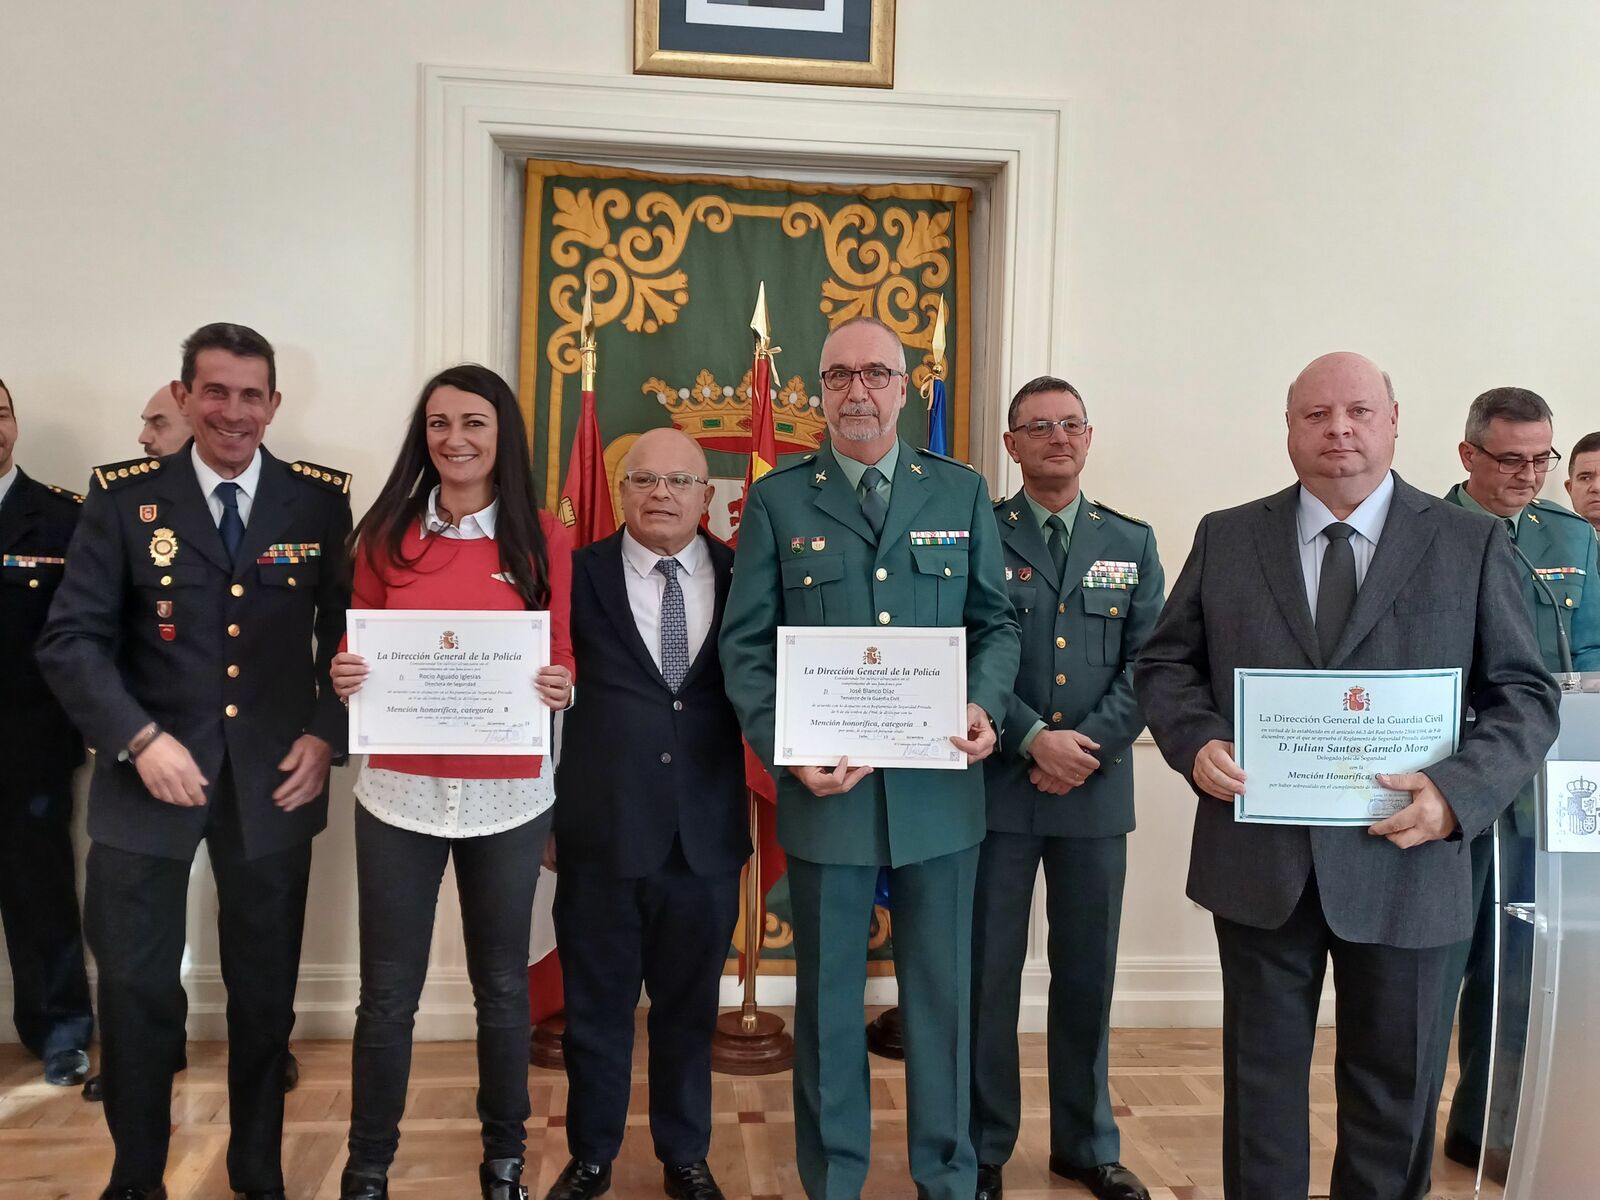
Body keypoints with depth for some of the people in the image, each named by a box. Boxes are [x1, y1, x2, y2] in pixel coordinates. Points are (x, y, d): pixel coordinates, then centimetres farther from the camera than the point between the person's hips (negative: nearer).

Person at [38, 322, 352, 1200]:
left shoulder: (322, 499, 0)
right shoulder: (124, 496, -2)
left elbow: (353, 630, 5)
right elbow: (71, 639, -5)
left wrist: (327, 734, -8)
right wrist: (139, 739, -18)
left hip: (273, 780, 1)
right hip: (147, 778, 0)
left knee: (265, 992, 14)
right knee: (135, 989, 10)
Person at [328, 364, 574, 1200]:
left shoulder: (544, 542, -1)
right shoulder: (386, 536, 2)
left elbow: (562, 660, 3)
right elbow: (360, 653, 9)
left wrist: (561, 687, -19)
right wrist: (344, 675, -12)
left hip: (507, 795, 0)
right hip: (400, 789, 1)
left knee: (502, 984, 12)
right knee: (387, 991, 7)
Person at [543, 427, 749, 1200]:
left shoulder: (743, 579, 1)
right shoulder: (577, 576, -2)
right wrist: (540, 812, 0)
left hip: (707, 836, 1)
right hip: (599, 832, -1)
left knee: (690, 1007, 17)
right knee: (595, 1007, 14)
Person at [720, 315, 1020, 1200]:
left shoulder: (962, 493, 6)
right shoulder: (777, 499, 2)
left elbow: (995, 622, 8)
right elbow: (746, 645, -1)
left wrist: (984, 704, -11)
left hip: (940, 787, 1)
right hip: (825, 785, -1)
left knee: (942, 991, 13)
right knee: (828, 995, 12)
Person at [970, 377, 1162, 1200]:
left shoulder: (1131, 544, 8)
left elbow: (1147, 664, 1)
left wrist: (1088, 746, -12)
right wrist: (1033, 739, -17)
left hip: (1097, 790, 3)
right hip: (998, 785, -2)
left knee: (1087, 974, 13)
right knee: (989, 973, 6)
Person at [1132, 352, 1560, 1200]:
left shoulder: (1472, 545, 1)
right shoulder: (1225, 538, 4)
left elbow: (1524, 696, 0)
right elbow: (1165, 664, 7)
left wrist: (1457, 791, -17)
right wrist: (1195, 742, -13)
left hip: (1402, 858, 0)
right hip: (1258, 856, 1)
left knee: (1395, 1082, 15)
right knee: (1261, 1069, 15)